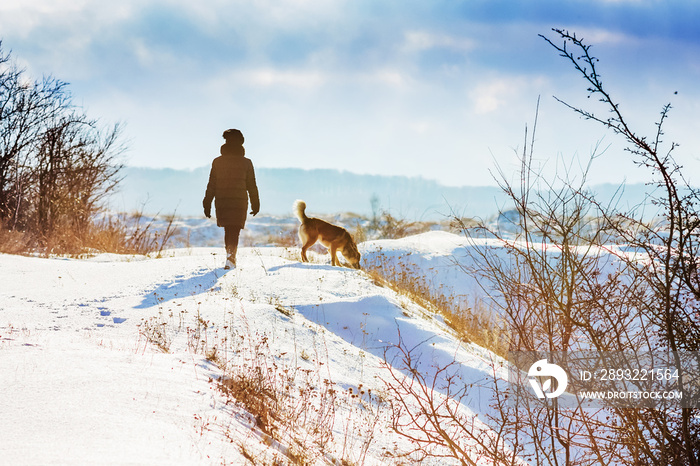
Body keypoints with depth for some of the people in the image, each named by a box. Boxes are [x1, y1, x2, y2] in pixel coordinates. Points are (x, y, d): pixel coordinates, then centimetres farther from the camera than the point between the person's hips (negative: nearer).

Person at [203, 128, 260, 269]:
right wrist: (255, 205, 11)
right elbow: (252, 186, 3)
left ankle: (231, 258, 26)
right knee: (234, 232, -2)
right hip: (239, 202, -2)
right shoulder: (246, 163, -1)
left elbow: (211, 185, 2)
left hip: (221, 202, 2)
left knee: (228, 230, 17)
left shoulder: (217, 162, 1)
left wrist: (207, 205, 5)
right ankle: (230, 256, -23)